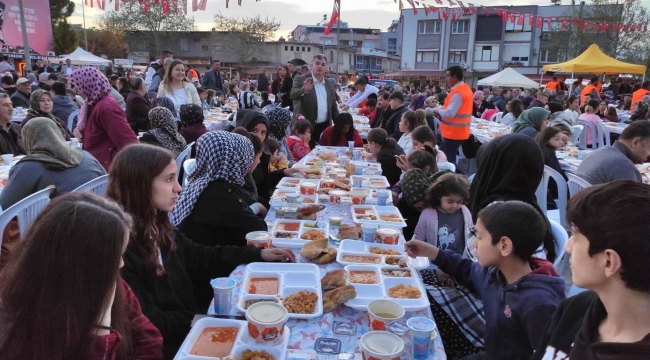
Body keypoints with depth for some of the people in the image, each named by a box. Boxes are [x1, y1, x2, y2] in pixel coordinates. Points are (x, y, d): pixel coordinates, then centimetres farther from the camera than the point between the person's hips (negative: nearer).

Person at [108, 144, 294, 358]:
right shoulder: (120, 247, -25)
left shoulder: (158, 227, 4)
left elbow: (199, 258, 15)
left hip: (186, 328, 8)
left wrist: (258, 255, 12)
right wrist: (196, 321, -13)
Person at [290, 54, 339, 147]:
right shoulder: (301, 80, -3)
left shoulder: (329, 84, 11)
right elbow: (293, 95, -19)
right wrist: (304, 89, -39)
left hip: (325, 127, 5)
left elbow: (333, 106, 17)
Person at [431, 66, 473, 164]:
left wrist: (437, 111, -8)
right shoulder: (465, 89, 13)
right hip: (458, 131, 10)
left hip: (453, 132, -10)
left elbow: (450, 113, -24)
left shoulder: (457, 92, -19)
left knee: (448, 159, -3)